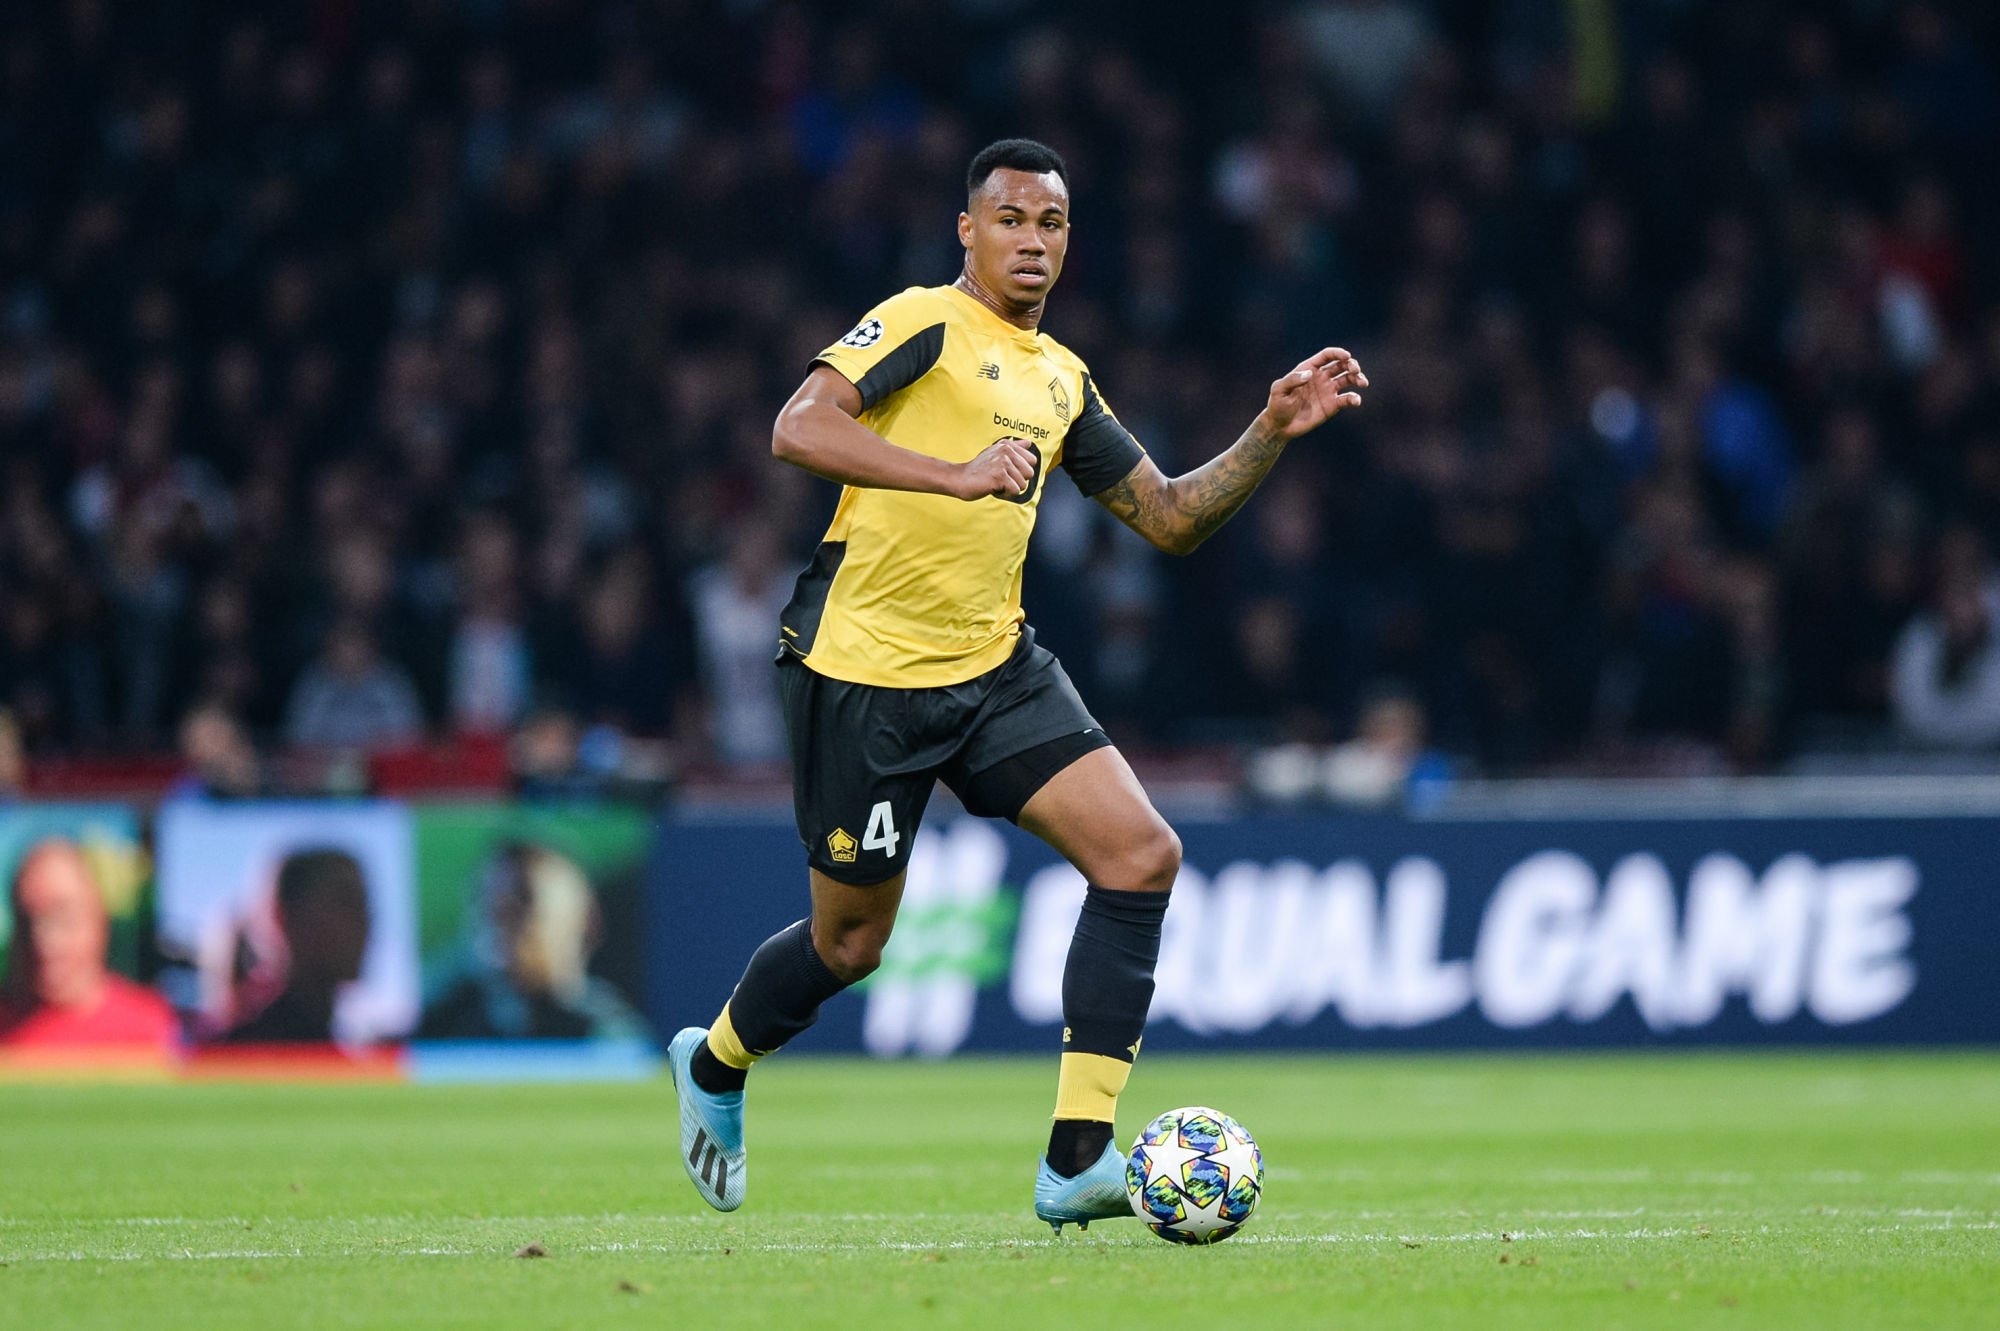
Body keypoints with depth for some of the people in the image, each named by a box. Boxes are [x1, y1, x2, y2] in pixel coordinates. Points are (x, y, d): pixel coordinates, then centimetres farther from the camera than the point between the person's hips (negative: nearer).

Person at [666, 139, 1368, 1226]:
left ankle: (1078, 1159, -13)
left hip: (995, 666, 6)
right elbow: (799, 429, -23)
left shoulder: (1060, 379, 15)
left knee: (1142, 855, -13)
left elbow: (1168, 518, 19)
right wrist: (959, 474, -32)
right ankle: (715, 1064, 39)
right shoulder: (923, 323, -8)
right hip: (864, 670, -6)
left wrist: (1271, 433, 6)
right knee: (851, 941, 5)